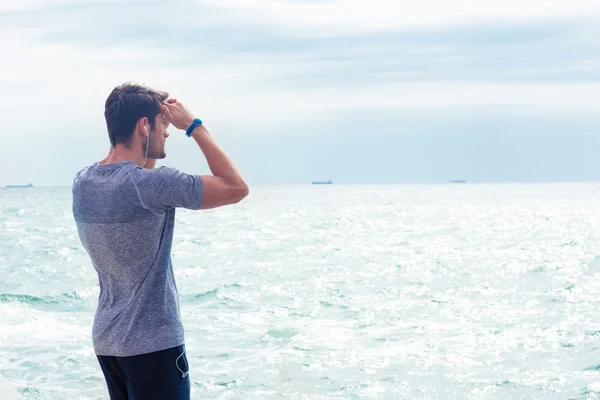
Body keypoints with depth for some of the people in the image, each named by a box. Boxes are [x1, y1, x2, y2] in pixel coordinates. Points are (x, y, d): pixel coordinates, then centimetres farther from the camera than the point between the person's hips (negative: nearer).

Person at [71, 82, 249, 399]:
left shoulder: (82, 183, 3)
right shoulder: (153, 184, -20)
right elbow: (236, 188, -13)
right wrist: (194, 126, -9)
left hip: (107, 340, 8)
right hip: (153, 343, -8)